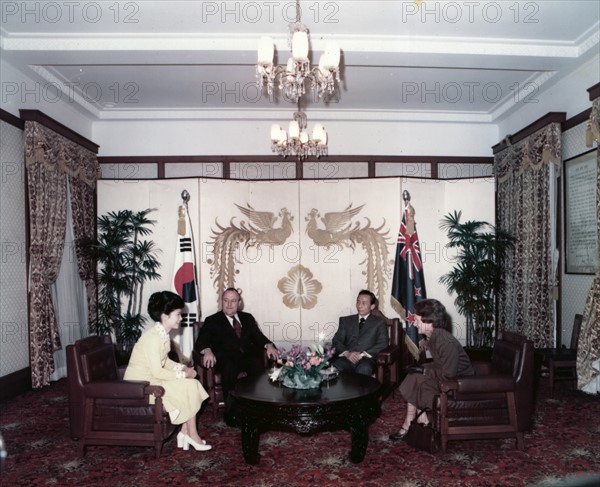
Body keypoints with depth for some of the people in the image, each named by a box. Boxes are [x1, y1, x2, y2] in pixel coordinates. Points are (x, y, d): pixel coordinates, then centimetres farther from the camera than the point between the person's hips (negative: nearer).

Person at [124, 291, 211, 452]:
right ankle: (192, 435, 5)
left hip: (152, 378, 9)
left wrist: (183, 368, -1)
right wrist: (183, 375, -16)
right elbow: (157, 372, -25)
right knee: (190, 388, -11)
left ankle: (184, 432, 5)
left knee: (191, 386, 0)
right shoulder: (153, 337, -25)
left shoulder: (163, 334, 4)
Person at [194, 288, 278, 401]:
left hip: (248, 356, 2)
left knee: (258, 364, -31)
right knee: (230, 367, -36)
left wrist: (269, 345, -9)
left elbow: (258, 336, 14)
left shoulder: (247, 318, 23)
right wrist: (207, 351, -23)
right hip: (226, 359, -2)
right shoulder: (212, 321, 13)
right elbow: (200, 343, 1)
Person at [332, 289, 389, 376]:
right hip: (347, 358, 2)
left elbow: (383, 343, 2)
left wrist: (363, 354, -12)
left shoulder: (379, 322, 15)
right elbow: (336, 340, 11)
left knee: (363, 369, -37)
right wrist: (346, 353, -11)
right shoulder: (346, 320, 21)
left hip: (367, 359, -1)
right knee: (335, 367, -32)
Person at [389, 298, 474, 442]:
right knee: (413, 378, -5)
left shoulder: (446, 342, -28)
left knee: (416, 381, -14)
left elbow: (448, 375, -27)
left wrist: (424, 371, -16)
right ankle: (408, 427, 2)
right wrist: (421, 368, -4)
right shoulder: (434, 337, -1)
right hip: (447, 374, 8)